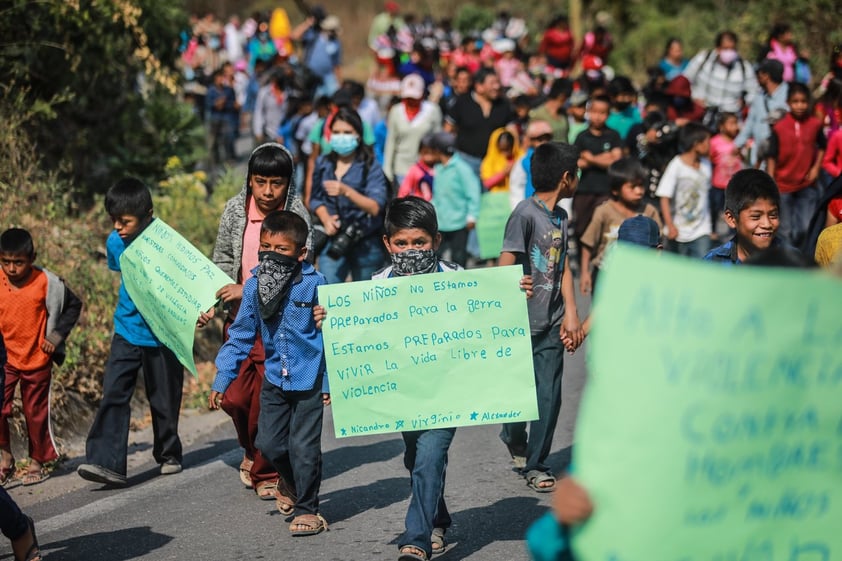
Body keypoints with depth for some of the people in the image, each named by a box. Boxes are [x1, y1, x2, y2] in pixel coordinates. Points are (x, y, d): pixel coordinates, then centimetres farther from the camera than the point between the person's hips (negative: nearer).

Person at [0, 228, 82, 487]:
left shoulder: (47, 283, -13)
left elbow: (74, 305, 2)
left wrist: (57, 335, -7)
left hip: (37, 359, -1)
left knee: (35, 412, 9)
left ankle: (37, 462, 25)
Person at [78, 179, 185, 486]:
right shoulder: (115, 242, -2)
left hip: (162, 334, -4)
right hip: (127, 331, 4)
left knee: (164, 399, 9)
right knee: (113, 394, -9)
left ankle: (168, 454, 31)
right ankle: (106, 463, -15)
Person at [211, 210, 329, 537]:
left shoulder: (315, 284, -13)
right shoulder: (254, 286, -1)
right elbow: (240, 335, 7)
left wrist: (330, 382, -5)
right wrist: (221, 380, 4)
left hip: (309, 380, -4)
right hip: (274, 380, 4)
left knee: (303, 446, -2)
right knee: (268, 442, 5)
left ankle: (306, 507, 16)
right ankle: (291, 482, 36)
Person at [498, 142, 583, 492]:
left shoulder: (560, 216, 11)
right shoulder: (525, 214, -13)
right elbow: (504, 269, -15)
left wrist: (571, 314, 9)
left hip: (552, 325, 6)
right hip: (523, 324, -6)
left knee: (549, 397, 4)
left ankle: (536, 465, 13)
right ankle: (514, 438, 34)